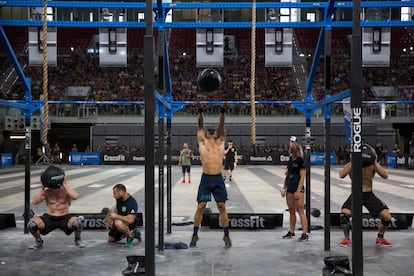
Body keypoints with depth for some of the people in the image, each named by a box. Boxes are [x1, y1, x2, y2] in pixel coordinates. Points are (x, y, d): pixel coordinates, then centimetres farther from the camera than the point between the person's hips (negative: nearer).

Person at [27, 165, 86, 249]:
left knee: (77, 223, -35)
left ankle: (78, 240, 2)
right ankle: (38, 242, 9)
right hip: (49, 218, 2)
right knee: (31, 224, -25)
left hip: (65, 218, -2)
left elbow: (75, 197, -32)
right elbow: (34, 201, -17)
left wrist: (65, 184, -26)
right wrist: (42, 187, -18)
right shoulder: (46, 192, -3)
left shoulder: (66, 191, -9)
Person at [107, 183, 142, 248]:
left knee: (119, 223, -40)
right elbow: (116, 209, 15)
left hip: (131, 223, -9)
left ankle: (130, 237, -13)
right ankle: (133, 233, 21)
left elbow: (130, 220, -39)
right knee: (110, 240, 17)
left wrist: (116, 216, -31)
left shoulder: (132, 202, -31)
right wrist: (109, 222, 5)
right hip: (120, 220, 9)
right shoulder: (119, 199, -7)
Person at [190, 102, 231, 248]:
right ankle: (195, 235, 13)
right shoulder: (202, 142, 5)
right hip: (206, 179, -1)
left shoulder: (221, 142, 8)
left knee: (222, 207, 4)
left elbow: (221, 126, 6)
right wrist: (200, 111, -3)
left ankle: (226, 235, 12)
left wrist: (222, 112, -2)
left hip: (218, 179, 1)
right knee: (200, 207, 1)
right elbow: (200, 126, 2)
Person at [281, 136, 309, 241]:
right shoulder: (290, 159, 12)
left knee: (300, 211, -7)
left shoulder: (300, 161, -11)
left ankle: (305, 233, -3)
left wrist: (298, 191, -19)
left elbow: (302, 177, -14)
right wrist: (284, 188, 16)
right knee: (291, 211, 14)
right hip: (290, 189, 8)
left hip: (298, 188, -8)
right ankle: (291, 232, 24)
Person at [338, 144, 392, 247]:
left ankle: (380, 238, 19)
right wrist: (352, 162, -31)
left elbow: (385, 176, -18)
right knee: (344, 214, -25)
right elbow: (341, 175, -28)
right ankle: (347, 239, -1)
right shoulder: (351, 165, -10)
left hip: (369, 195, 2)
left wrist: (375, 163, -28)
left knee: (387, 217, -9)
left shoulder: (373, 165, -5)